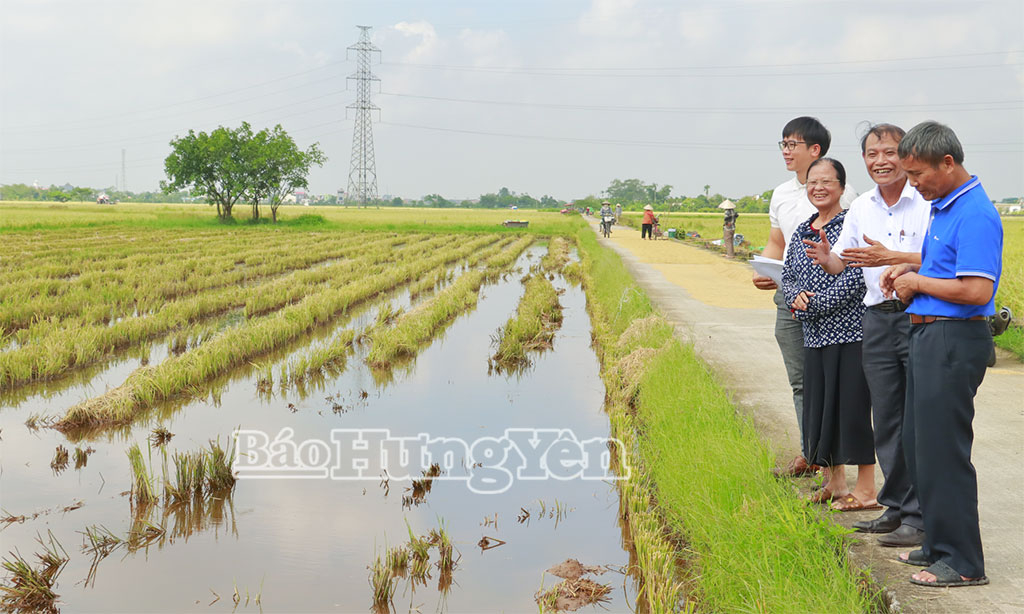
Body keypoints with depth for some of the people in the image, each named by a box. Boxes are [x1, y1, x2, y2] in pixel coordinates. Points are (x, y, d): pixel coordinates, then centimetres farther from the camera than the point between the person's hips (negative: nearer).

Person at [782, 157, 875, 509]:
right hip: (814, 335, 7)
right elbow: (788, 275, 16)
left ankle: (866, 491, 5)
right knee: (818, 405, 12)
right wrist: (796, 297, -6)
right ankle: (834, 483, 26)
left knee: (853, 405, -5)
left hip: (850, 332, -7)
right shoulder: (801, 232, 14)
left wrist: (813, 305, -14)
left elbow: (855, 279, -16)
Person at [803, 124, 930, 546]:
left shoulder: (927, 201, -8)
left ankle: (921, 517, 3)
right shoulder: (860, 207, 13)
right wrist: (827, 259, -7)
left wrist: (890, 257, -25)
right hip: (877, 318, 7)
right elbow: (842, 265, 16)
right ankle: (896, 507, 25)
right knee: (886, 420, 12)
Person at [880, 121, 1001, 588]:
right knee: (918, 446, 16)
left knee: (942, 451, -5)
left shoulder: (975, 215, -17)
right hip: (929, 338, 11)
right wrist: (908, 270, 9)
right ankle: (939, 545, 28)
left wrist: (918, 281, -12)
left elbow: (977, 290, -25)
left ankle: (962, 562, 4)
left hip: (954, 342, -11)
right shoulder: (942, 207, 14)